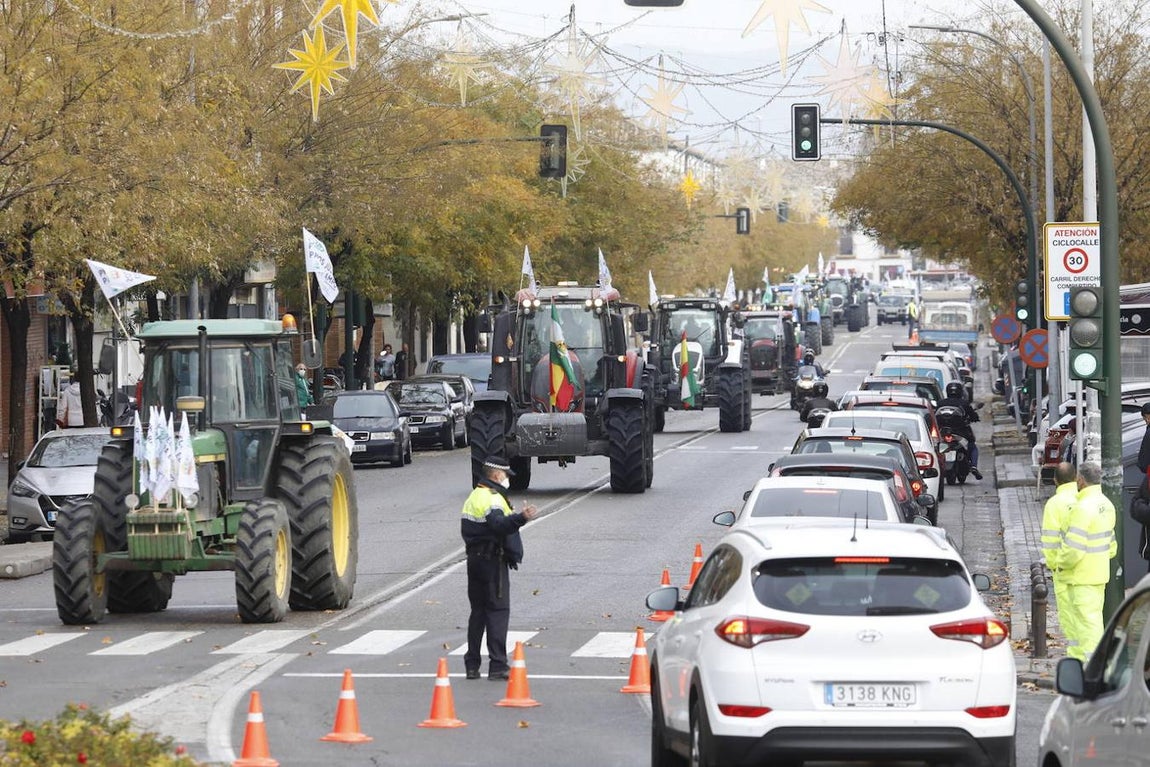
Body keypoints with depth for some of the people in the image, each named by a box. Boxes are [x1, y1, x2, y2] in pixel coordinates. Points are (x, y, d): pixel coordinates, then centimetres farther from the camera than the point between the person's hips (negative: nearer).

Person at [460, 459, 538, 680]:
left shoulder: (473, 498, 16)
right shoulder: (493, 499, -14)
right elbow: (499, 525, -32)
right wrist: (521, 518, -47)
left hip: (474, 559, 9)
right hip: (493, 561, -9)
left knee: (478, 611, 13)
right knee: (498, 611, -8)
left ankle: (472, 665, 15)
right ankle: (497, 665, -12)